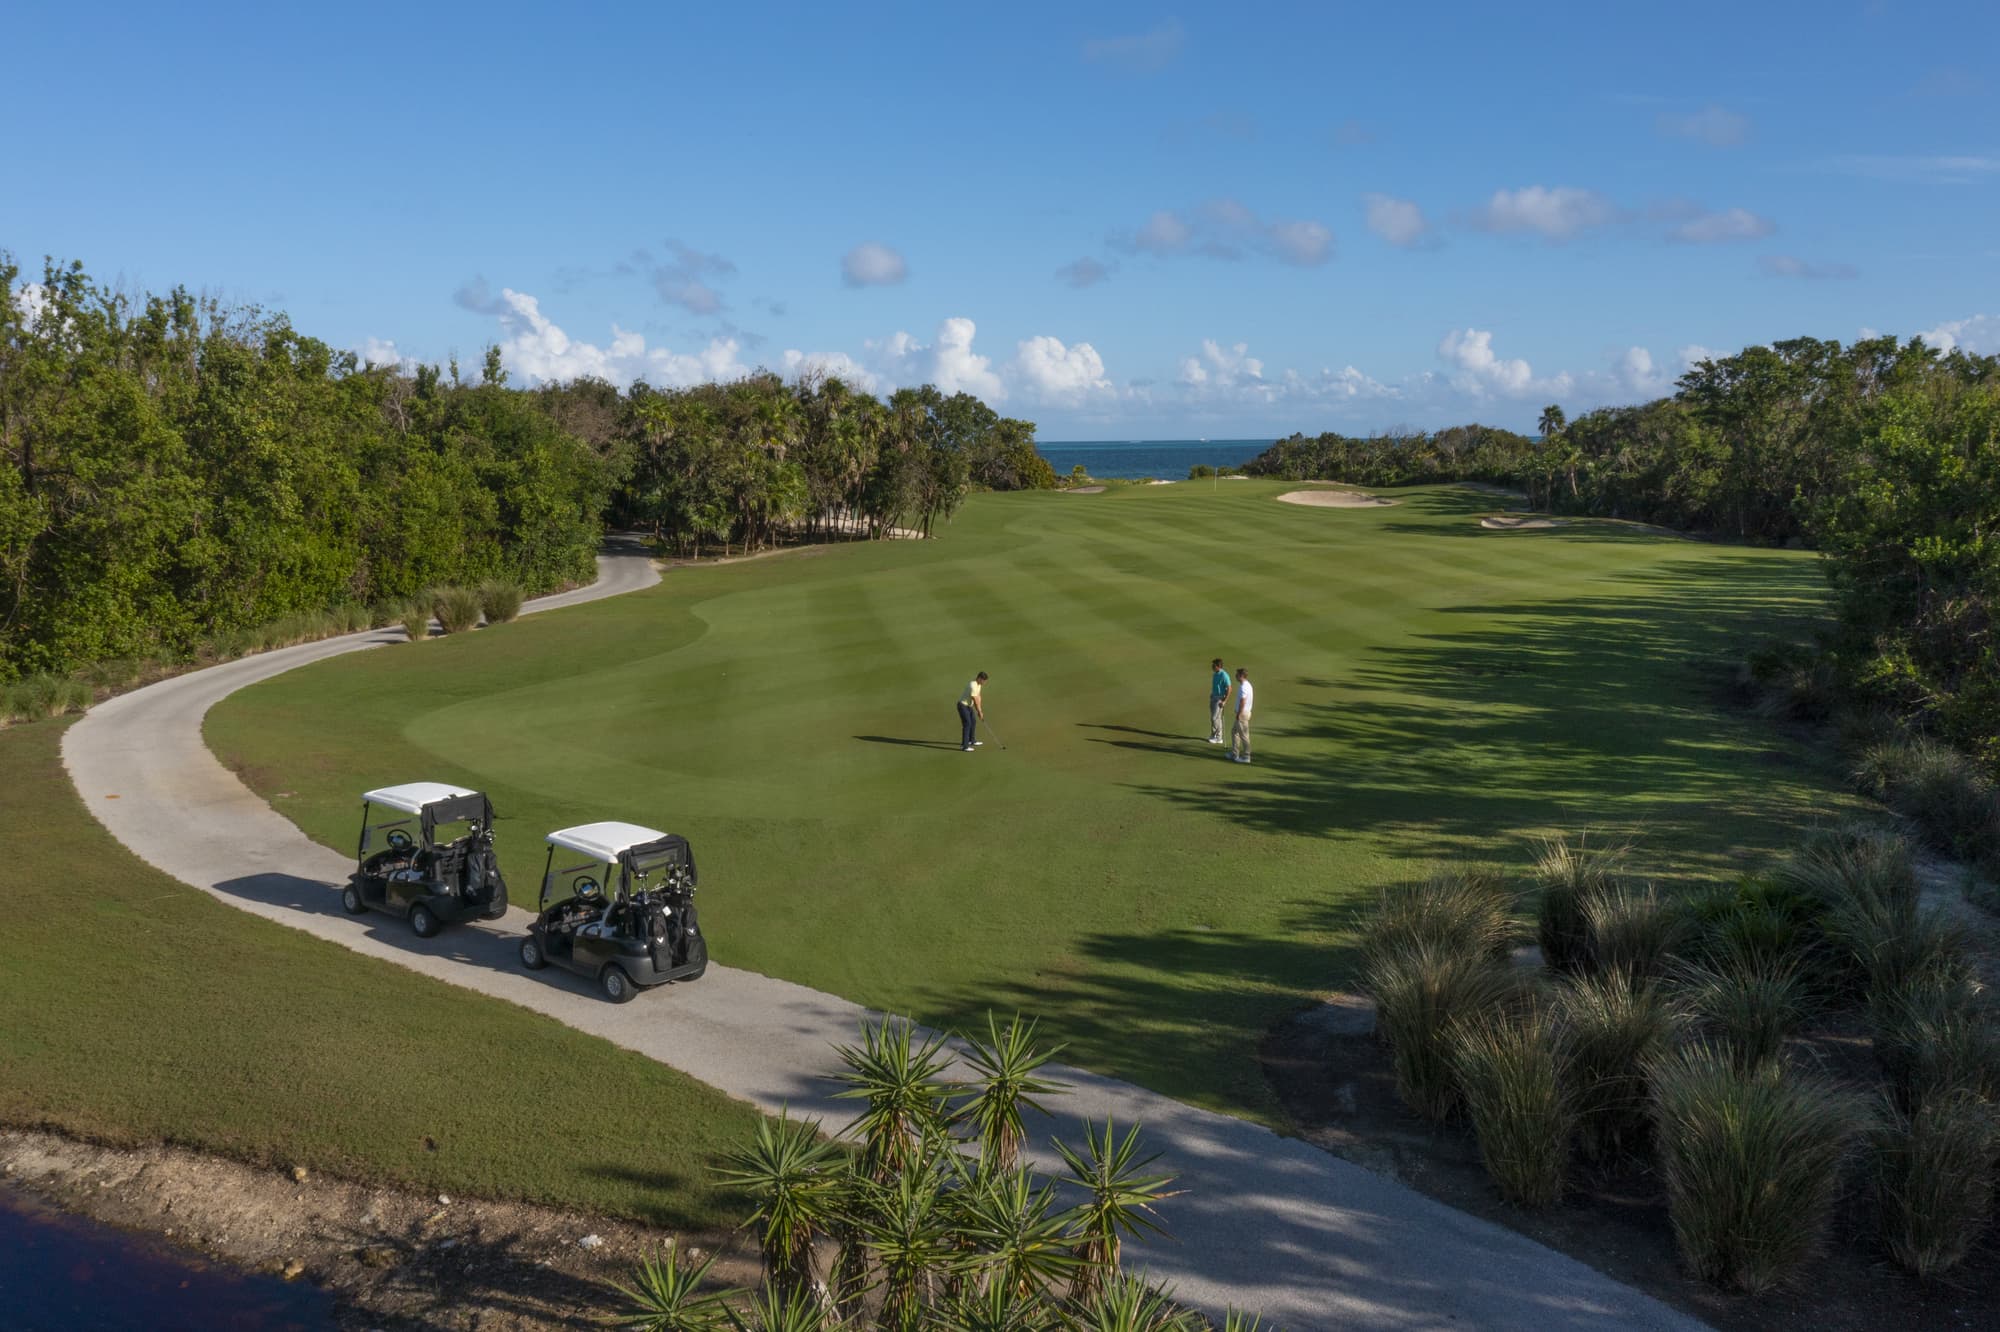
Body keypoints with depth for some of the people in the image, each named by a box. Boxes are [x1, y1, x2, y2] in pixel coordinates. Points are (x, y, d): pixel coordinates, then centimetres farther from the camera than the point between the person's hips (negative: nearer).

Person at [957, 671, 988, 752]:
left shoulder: (979, 685, 4)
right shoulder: (973, 686, -28)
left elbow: (978, 697, 10)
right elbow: (975, 701, -24)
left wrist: (980, 710, 7)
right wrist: (980, 712, -17)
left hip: (968, 706, 10)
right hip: (963, 705, -10)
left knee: (973, 722, 19)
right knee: (967, 724, -14)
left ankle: (972, 740, 35)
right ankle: (964, 745, -14)